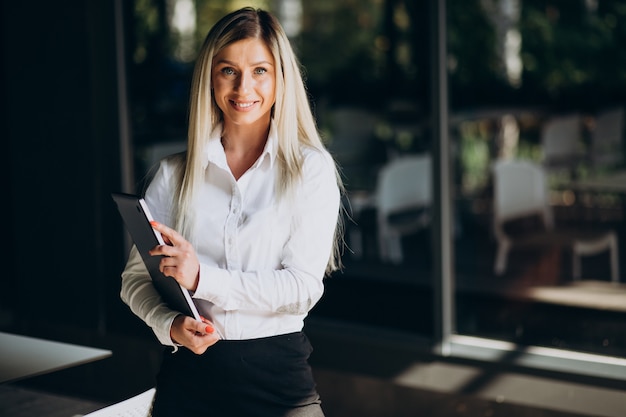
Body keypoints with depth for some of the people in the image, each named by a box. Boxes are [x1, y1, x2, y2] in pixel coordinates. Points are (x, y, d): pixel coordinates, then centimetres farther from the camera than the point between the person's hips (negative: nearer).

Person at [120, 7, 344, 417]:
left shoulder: (311, 169, -3)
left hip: (277, 372, -2)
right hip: (188, 372, 2)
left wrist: (202, 278, -21)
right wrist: (170, 325, -15)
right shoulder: (174, 174, 4)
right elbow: (136, 276, 6)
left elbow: (304, 286, -11)